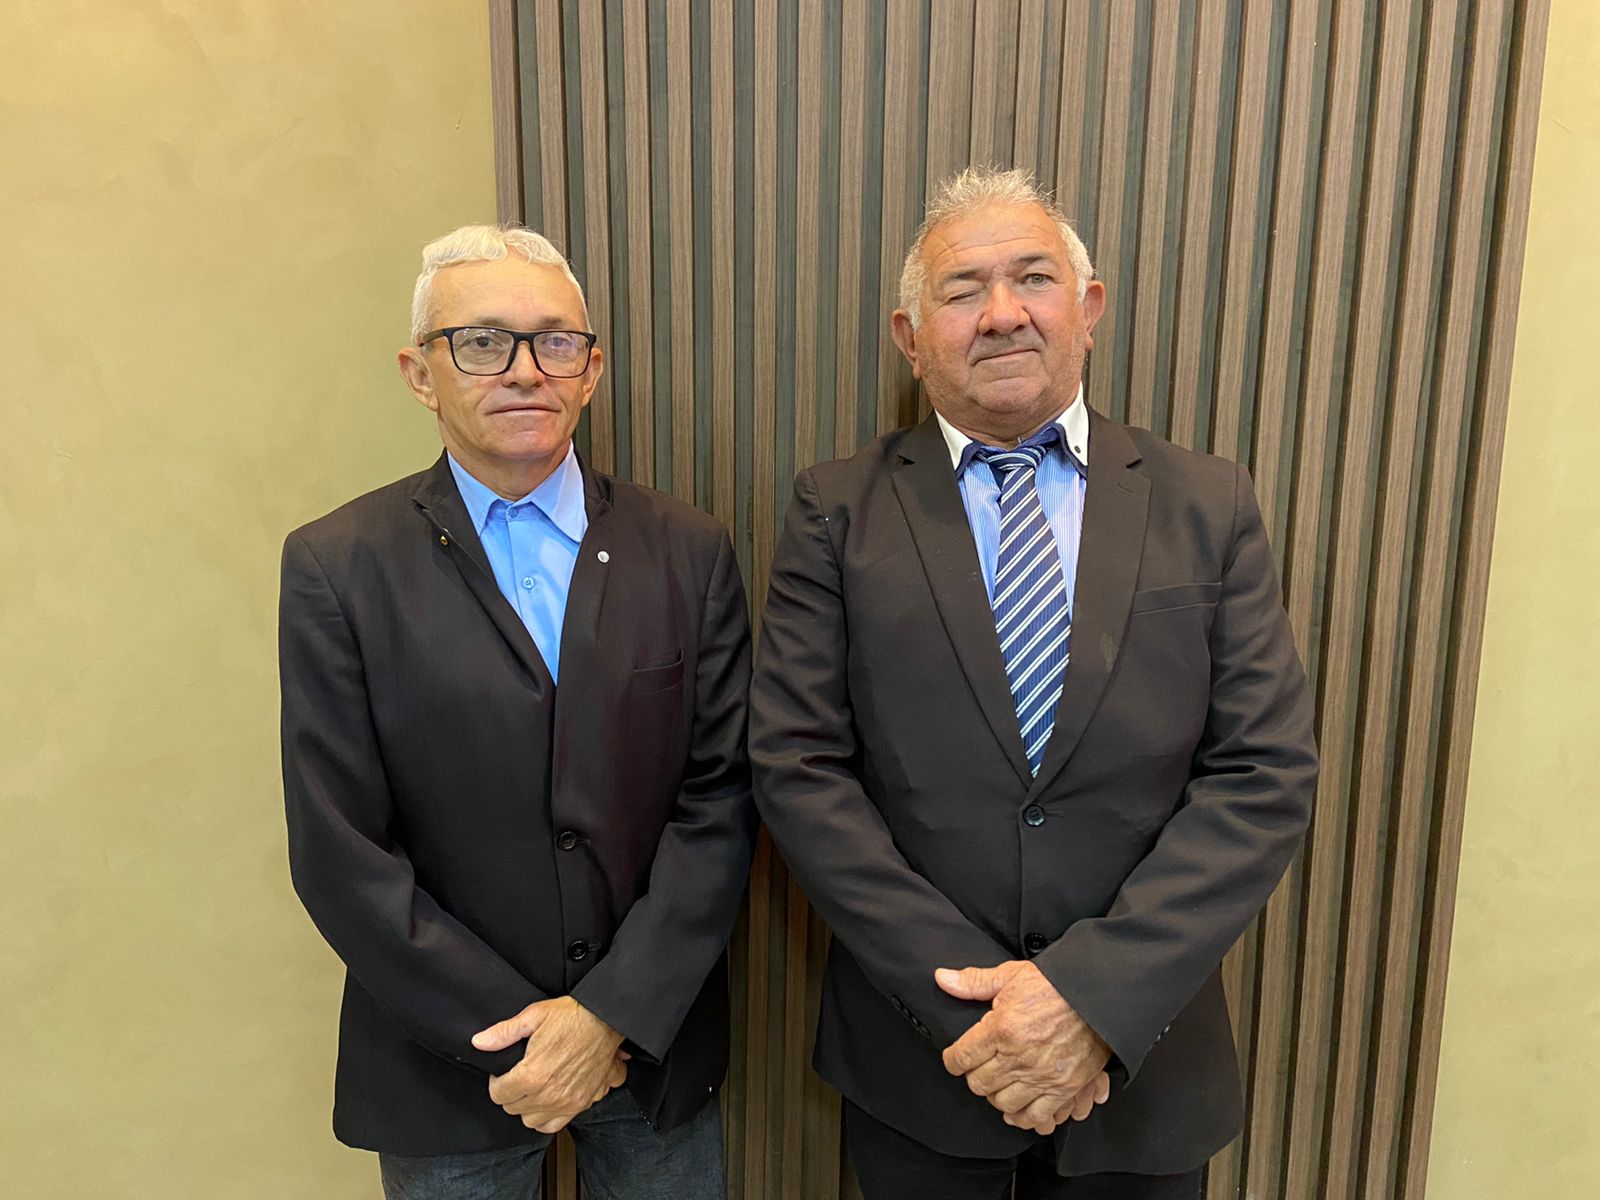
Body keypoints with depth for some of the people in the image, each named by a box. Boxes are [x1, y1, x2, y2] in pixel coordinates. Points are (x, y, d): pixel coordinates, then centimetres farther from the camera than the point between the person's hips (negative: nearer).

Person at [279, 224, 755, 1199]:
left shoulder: (688, 552, -5)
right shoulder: (336, 566, -9)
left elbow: (720, 799, -7)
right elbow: (341, 855, -10)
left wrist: (613, 1015, -13)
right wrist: (514, 1033, -11)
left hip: (657, 1043, 2)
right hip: (447, 1069, -1)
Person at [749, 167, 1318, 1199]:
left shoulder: (1211, 507, -3)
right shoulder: (838, 512, -6)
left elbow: (1268, 775, -7)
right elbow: (797, 767, -10)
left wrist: (1092, 992, -16)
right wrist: (968, 1000, -16)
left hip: (1143, 1058, 1)